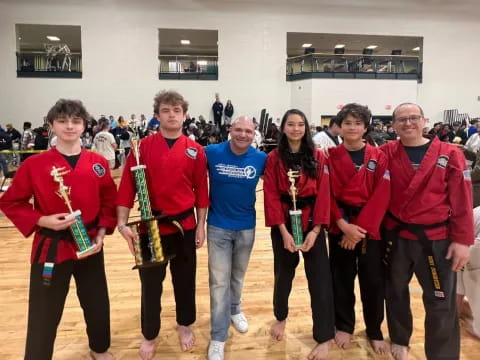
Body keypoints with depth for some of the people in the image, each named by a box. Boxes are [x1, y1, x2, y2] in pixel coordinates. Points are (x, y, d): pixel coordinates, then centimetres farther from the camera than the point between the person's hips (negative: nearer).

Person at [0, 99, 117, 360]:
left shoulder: (98, 163, -2)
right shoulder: (34, 165, -9)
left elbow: (110, 200, 6)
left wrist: (102, 232, -5)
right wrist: (42, 221, -16)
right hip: (50, 248, -3)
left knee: (97, 304, 18)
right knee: (44, 314, 7)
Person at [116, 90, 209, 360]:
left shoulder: (196, 151, -1)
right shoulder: (142, 147, -4)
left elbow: (201, 190, 2)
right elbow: (128, 186, -6)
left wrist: (201, 225, 1)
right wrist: (123, 223, -13)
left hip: (185, 225, 2)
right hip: (151, 225, -1)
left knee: (185, 280, 16)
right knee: (151, 283, 11)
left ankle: (185, 325, 41)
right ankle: (150, 335, 34)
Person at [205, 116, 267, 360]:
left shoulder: (261, 158, -9)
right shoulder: (211, 153, -14)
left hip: (246, 227, 2)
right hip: (218, 226, -2)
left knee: (238, 275, 21)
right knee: (219, 281, 2)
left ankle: (235, 310, 48)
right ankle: (218, 338, 15)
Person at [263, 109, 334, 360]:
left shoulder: (318, 157, 0)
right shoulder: (274, 158, -2)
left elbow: (323, 194, -4)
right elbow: (271, 196, -6)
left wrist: (315, 230, -12)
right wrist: (283, 231, -14)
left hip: (312, 223, 0)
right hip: (283, 224, 0)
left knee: (320, 280, 1)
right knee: (283, 274, 16)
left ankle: (324, 338, 16)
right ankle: (280, 317, 42)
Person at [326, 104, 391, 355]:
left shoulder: (379, 157, 1)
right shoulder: (331, 157, 0)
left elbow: (381, 196, -6)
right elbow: (327, 194, -4)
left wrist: (361, 227, -13)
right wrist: (344, 224, -15)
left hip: (371, 227, 0)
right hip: (340, 226, 0)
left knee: (373, 281, 7)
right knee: (342, 279, 10)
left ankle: (374, 332, 29)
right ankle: (344, 326, 31)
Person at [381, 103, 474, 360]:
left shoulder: (450, 154, -5)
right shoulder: (386, 154, -2)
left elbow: (462, 199, -5)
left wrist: (462, 240, -6)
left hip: (437, 238, -1)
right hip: (396, 235, 2)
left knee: (441, 302, 6)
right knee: (395, 292, 17)